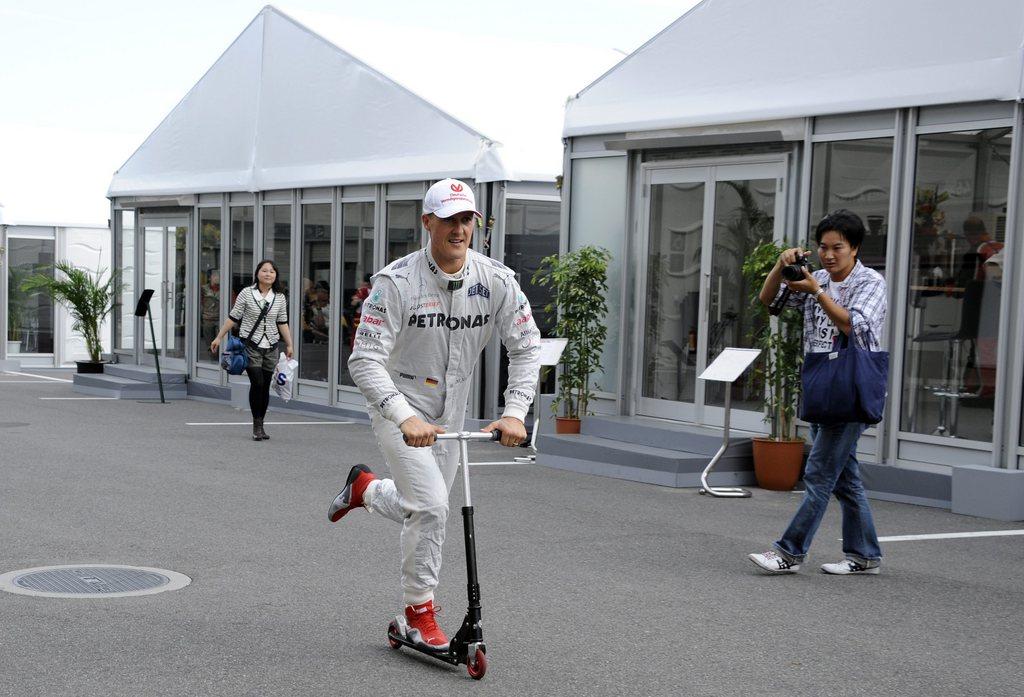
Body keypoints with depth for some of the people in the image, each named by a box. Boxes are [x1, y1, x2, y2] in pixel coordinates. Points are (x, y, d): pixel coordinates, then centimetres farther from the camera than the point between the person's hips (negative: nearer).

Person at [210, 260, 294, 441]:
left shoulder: (280, 298, 6)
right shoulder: (246, 294, -2)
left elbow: (282, 323, 13)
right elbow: (233, 318, 2)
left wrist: (289, 344, 9)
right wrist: (219, 337, 2)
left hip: (271, 347, 3)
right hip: (250, 345, -3)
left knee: (265, 386, 4)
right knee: (257, 383, -14)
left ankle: (260, 426, 15)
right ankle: (257, 425, -3)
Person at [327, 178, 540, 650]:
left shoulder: (497, 281, -10)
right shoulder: (396, 281, -22)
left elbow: (527, 346, -6)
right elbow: (365, 359, -25)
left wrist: (514, 413, -20)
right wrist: (405, 418, -38)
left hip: (450, 414, 5)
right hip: (399, 409, -5)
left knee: (422, 510, 16)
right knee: (431, 506, -18)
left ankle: (365, 488, 49)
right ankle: (419, 613, 1)